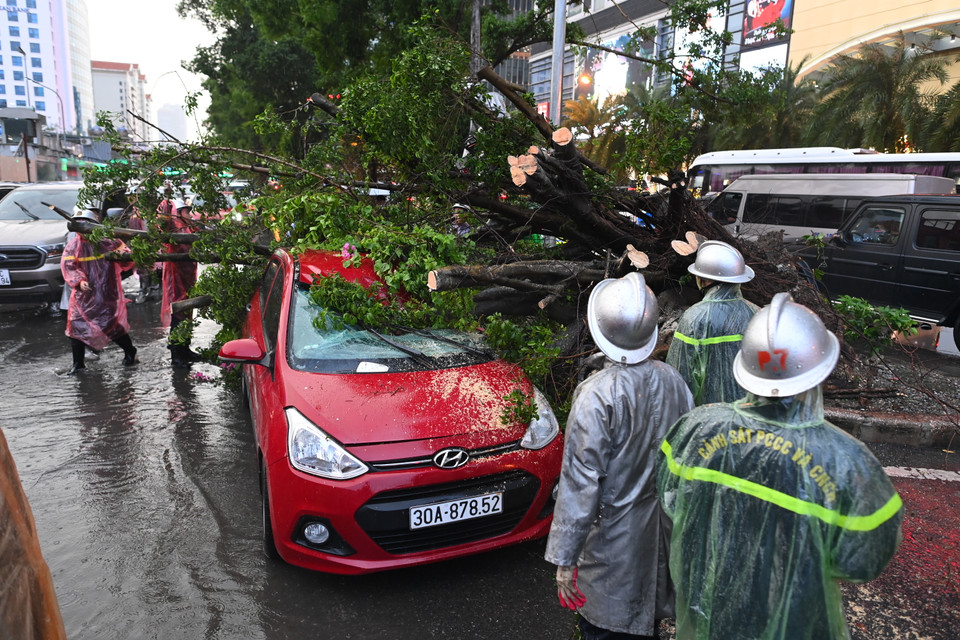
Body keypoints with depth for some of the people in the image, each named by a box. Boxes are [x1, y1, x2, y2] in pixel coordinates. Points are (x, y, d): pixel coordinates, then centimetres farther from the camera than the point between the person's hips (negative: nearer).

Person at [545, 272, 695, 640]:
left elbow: (581, 485, -22)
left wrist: (564, 559, -12)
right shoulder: (673, 381, -5)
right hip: (662, 533, 7)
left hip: (613, 539, -6)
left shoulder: (597, 396, -25)